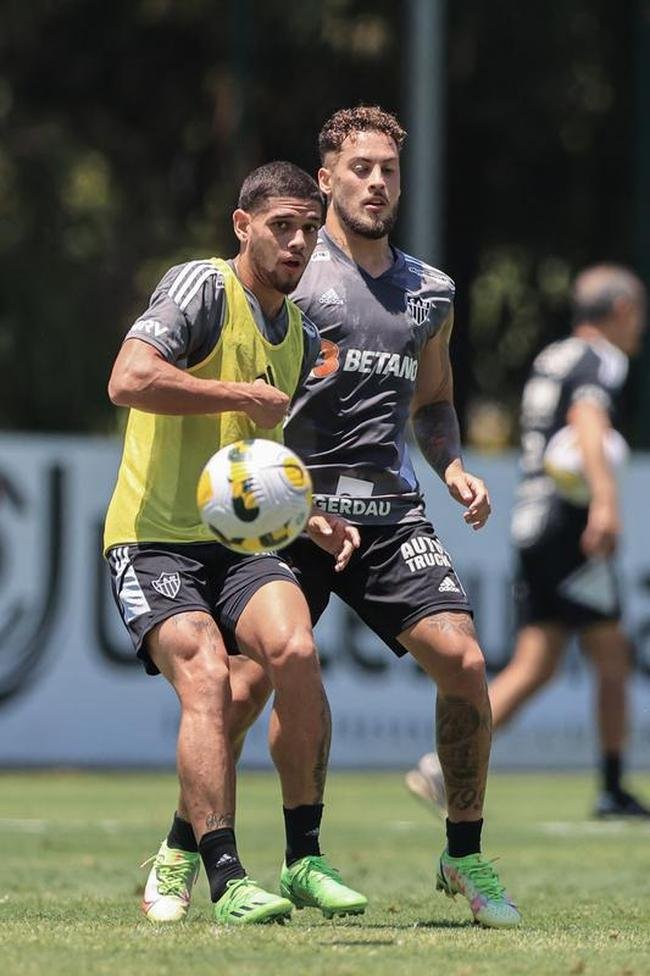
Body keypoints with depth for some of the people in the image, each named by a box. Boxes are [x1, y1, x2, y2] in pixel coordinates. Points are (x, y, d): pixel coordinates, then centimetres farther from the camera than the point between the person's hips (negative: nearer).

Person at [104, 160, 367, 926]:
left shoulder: (300, 336, 19)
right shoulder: (203, 288, -6)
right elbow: (128, 380, -22)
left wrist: (310, 520, 15)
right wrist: (243, 394, -14)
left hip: (240, 539, 6)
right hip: (154, 538, -6)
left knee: (294, 652, -21)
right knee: (207, 677, -25)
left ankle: (303, 861, -13)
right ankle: (226, 882, -23)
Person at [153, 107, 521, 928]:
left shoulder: (429, 292, 16)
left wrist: (453, 468, 9)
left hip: (391, 513, 4)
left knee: (463, 662, -12)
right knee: (250, 677, -10)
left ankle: (465, 858, 3)